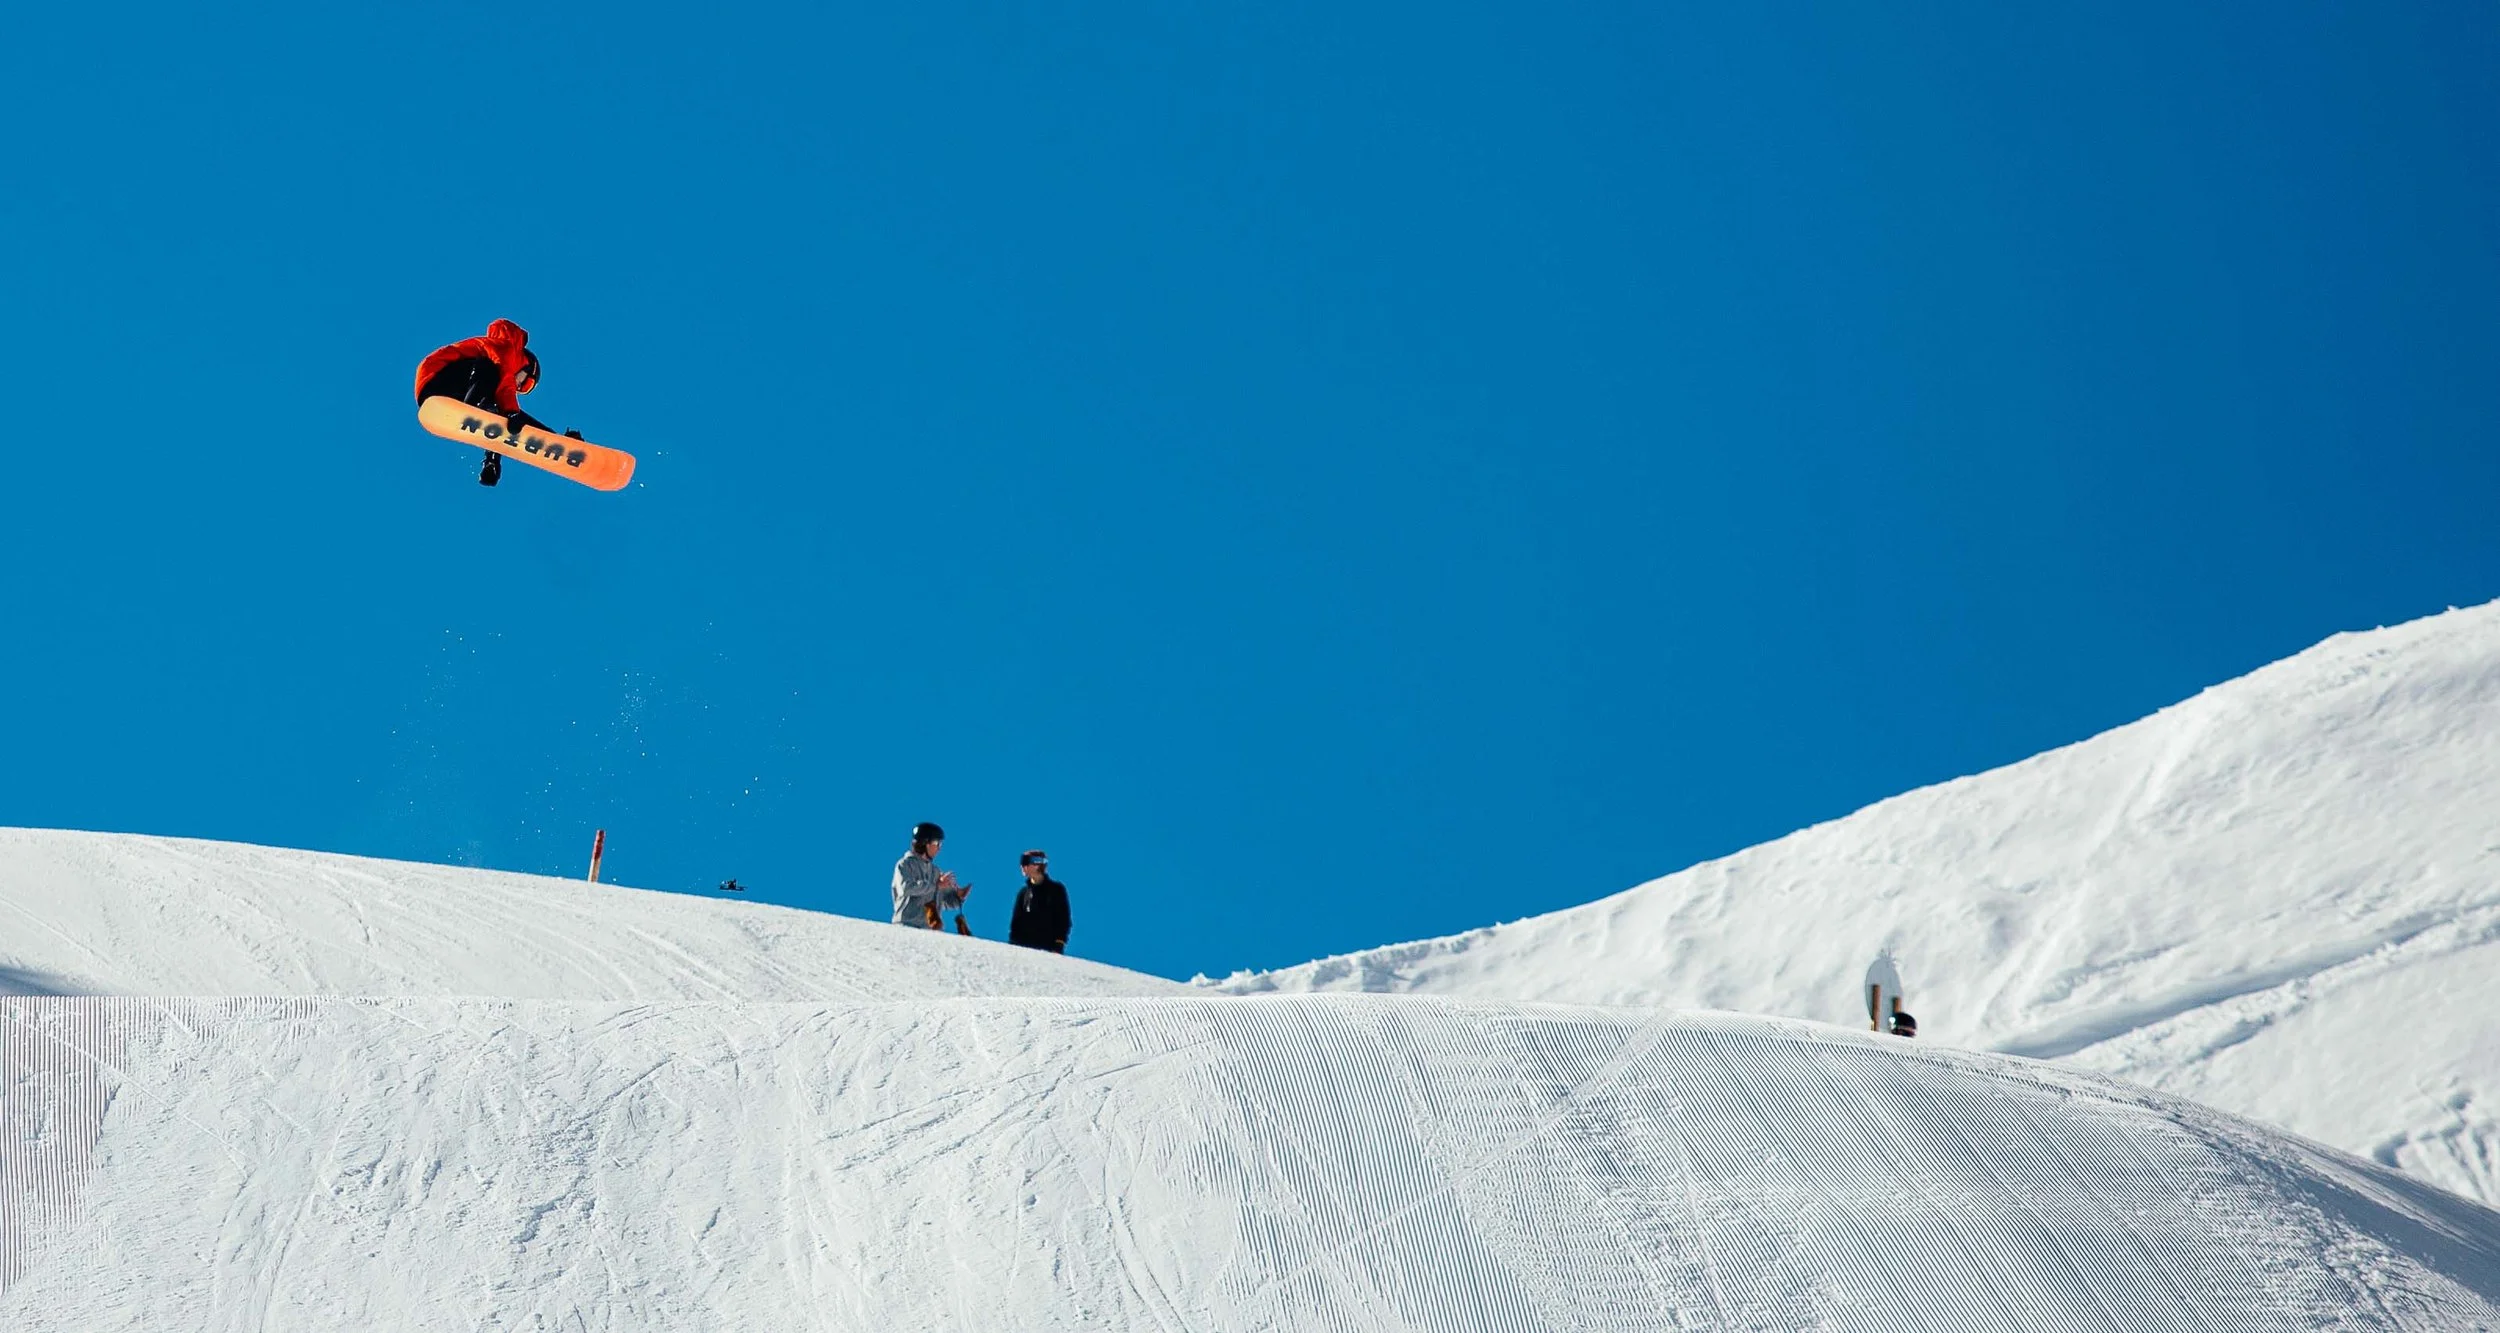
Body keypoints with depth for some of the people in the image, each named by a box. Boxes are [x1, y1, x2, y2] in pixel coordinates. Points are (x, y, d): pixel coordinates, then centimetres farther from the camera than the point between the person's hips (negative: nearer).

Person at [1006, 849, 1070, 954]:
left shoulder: (1056, 889, 3)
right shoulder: (1023, 892, 15)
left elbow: (1063, 920, 0)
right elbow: (1016, 921, 16)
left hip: (1047, 948, -4)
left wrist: (1058, 946, -10)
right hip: (1024, 947, 4)